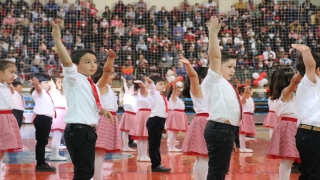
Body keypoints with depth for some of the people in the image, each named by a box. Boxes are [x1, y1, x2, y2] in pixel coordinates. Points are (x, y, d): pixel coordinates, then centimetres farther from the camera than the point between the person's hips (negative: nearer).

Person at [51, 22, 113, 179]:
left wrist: (101, 111, 12)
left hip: (88, 130, 9)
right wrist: (57, 40, -32)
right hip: (77, 130, -9)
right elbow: (66, 62, -24)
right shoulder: (74, 79, -6)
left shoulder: (90, 84, 17)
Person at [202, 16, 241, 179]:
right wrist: (213, 33, -27)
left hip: (226, 129, 10)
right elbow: (215, 56, -20)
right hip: (219, 129, -10)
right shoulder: (214, 80, -6)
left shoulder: (225, 85, 21)